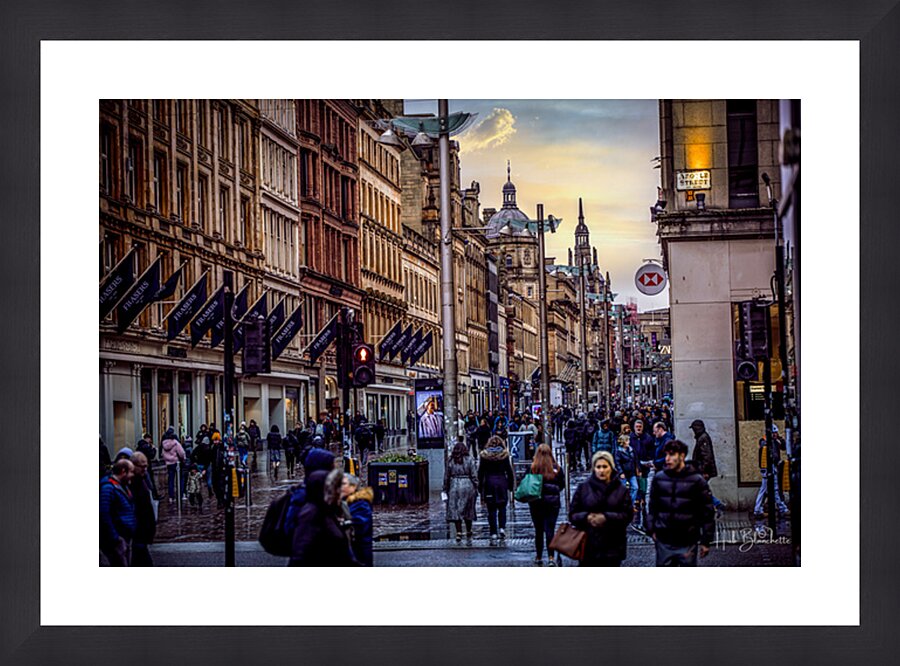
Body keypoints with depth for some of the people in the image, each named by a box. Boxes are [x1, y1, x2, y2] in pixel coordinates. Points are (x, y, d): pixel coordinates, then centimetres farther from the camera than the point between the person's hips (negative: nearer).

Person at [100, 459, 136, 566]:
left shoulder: (124, 487, 15)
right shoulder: (108, 487, -16)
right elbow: (104, 514, -23)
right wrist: (114, 538, -23)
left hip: (126, 537, 10)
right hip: (117, 538, -10)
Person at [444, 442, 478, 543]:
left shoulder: (450, 461, 3)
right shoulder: (469, 460, -1)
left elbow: (446, 477, 5)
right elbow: (474, 475, -3)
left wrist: (445, 489, 12)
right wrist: (476, 487, 4)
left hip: (454, 486, 0)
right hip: (468, 486, 0)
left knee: (455, 510, 2)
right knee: (468, 510, 11)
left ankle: (459, 533, -9)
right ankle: (468, 533, 19)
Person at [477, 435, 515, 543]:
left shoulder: (484, 455, 0)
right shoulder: (505, 454, 0)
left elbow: (480, 473, 2)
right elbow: (509, 471, 2)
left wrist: (480, 488, 8)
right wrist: (511, 485, 10)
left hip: (489, 483, 0)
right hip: (502, 481, 0)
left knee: (491, 509, 3)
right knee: (502, 507, 13)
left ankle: (493, 533, 3)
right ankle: (502, 528, -2)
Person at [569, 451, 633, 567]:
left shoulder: (620, 489, 5)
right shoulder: (583, 487, 5)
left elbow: (628, 514, -3)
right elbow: (572, 514, 5)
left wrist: (607, 518, -16)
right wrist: (586, 517, -15)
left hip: (612, 547, 0)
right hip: (588, 546, 0)